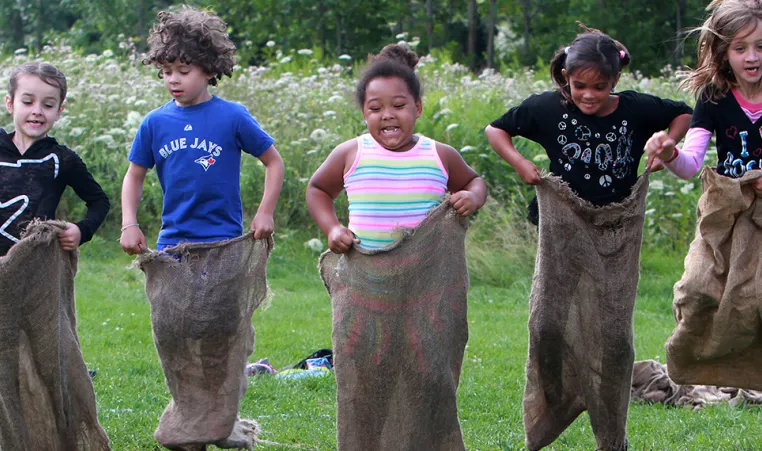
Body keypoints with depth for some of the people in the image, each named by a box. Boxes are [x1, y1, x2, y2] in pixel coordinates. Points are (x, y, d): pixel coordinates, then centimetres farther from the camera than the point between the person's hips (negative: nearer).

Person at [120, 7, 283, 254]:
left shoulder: (233, 117, -4)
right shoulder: (154, 123, 3)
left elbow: (274, 161, 5)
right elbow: (134, 176, 14)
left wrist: (265, 213, -3)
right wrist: (129, 224, 2)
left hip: (223, 241, -3)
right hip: (171, 241, 3)